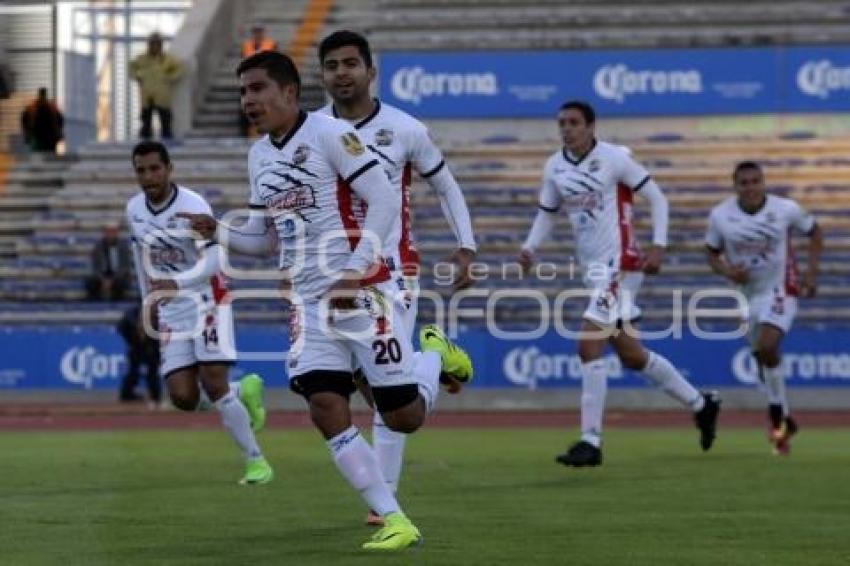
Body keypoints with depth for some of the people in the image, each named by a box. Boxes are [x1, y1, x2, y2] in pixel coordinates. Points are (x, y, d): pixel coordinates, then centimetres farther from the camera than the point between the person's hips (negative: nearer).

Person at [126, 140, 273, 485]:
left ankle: (256, 461, -2)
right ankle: (243, 392, 24)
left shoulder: (192, 206, -18)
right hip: (171, 310, 6)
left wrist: (174, 283, -38)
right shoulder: (134, 210, 3)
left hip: (207, 301, -5)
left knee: (214, 384, -16)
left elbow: (211, 263, -24)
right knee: (183, 398, -7)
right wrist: (149, 300, 22)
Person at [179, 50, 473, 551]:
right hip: (310, 302, 6)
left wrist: (355, 273, -19)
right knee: (326, 407, -10)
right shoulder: (259, 156, 12)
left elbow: (385, 200, -14)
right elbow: (263, 238, 20)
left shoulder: (330, 134, -11)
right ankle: (394, 520, -3)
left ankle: (433, 352, 30)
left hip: (363, 291, -6)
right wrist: (219, 233, 0)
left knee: (405, 418, -3)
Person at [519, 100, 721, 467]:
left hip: (619, 265, -7)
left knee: (589, 346, -16)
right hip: (592, 268, 7)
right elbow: (547, 213, 19)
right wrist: (530, 247, 1)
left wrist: (658, 246, -14)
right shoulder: (554, 168, 7)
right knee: (632, 356, 14)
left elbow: (656, 199, -5)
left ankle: (591, 441, -13)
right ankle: (700, 405, 32)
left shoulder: (614, 159, -10)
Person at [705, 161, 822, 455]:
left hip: (781, 290, -4)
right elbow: (711, 251, 6)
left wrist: (812, 273, -4)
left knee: (767, 347, -26)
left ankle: (777, 415, -10)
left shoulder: (786, 209, -13)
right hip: (749, 295, 4)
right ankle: (784, 421, 33)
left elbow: (814, 232, 4)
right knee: (763, 357, 13)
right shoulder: (720, 216, -9)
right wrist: (726, 270, -16)